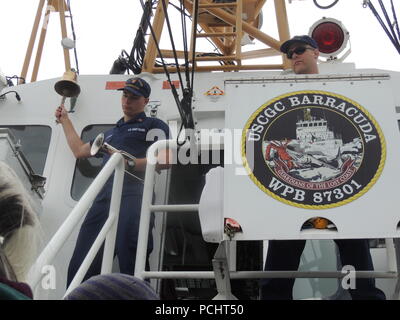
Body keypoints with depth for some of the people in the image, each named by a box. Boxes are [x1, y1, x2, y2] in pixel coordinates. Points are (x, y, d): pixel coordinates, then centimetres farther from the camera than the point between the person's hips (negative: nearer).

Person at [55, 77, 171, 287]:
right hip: (103, 199, 7)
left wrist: (130, 163, -13)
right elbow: (79, 150, 45)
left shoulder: (153, 125, 14)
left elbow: (165, 160, -2)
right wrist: (64, 119, 52)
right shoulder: (111, 133, 37)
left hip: (131, 197, -7)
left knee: (131, 267, -19)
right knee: (79, 268, -1)